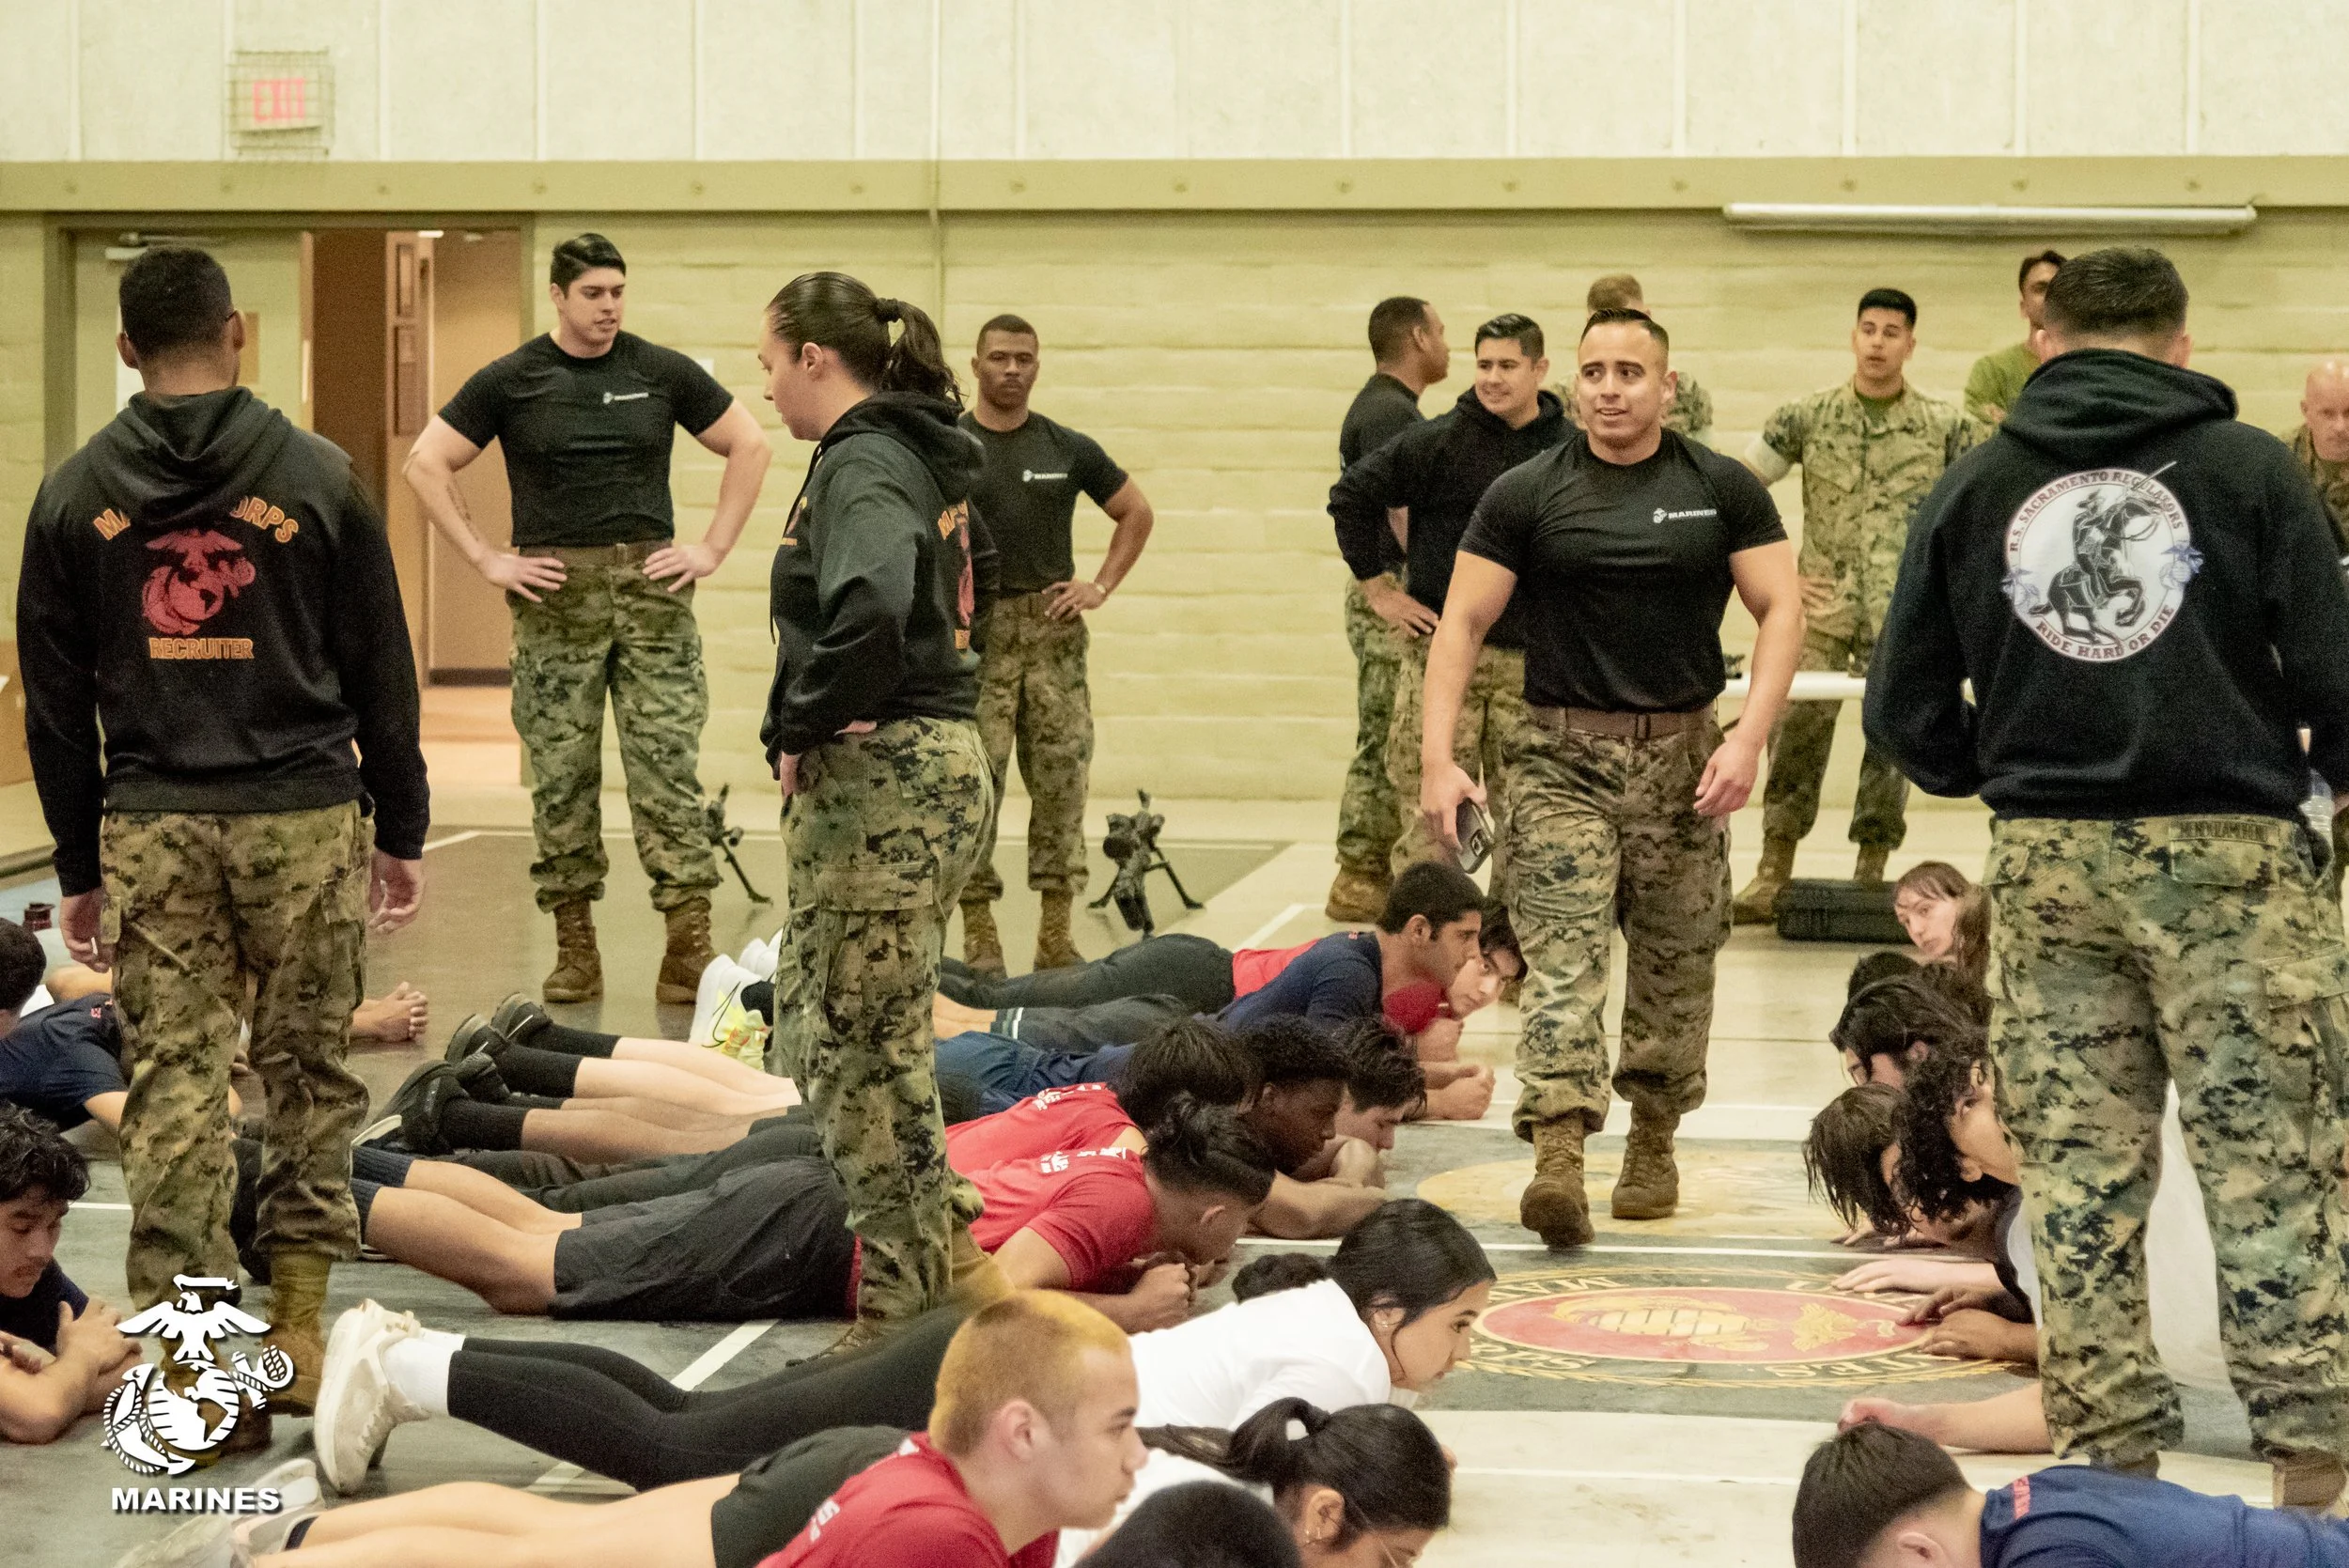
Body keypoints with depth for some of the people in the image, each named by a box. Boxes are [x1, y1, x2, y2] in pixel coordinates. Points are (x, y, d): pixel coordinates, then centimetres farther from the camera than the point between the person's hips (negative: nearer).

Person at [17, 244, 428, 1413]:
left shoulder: (74, 496, 5)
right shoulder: (316, 478, 0)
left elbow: (55, 704, 8)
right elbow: (381, 670, 3)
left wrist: (81, 867, 14)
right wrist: (401, 831, 12)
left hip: (149, 828, 1)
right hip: (303, 819, -1)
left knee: (172, 1085, 3)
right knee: (307, 1073, 10)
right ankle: (296, 1329, 13)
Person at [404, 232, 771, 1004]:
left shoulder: (662, 373, 6)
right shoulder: (511, 381, 3)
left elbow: (748, 446, 13)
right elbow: (425, 463, 4)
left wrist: (713, 548, 4)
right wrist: (487, 560, -2)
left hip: (651, 585, 0)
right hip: (554, 593, 0)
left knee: (667, 763, -5)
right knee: (561, 773, 2)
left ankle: (689, 943, -7)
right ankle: (574, 947, 9)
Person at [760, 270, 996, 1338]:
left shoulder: (860, 463, -14)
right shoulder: (914, 453, 16)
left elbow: (869, 609, -33)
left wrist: (800, 726, -18)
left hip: (880, 778, -10)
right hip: (941, 762, 10)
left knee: (849, 1043, -3)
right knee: (879, 1037, 19)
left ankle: (908, 1292, 3)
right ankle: (943, 1241, 25)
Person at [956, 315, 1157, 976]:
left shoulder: (1067, 449, 9)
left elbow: (1135, 512, 18)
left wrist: (1101, 585, 8)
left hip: (1053, 628, 3)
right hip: (974, 631, -2)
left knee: (1061, 780, 2)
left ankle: (1056, 932, 8)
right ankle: (978, 932, 0)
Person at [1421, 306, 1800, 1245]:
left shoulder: (1722, 490, 3)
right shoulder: (1526, 496, 1)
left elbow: (1780, 610, 2)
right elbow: (1463, 622, 0)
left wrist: (1749, 739, -11)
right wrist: (1438, 759, -11)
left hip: (1683, 757, 2)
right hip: (1563, 757, -1)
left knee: (1675, 962, 9)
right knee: (1561, 960, -13)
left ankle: (1653, 1145, 26)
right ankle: (1557, 1163, -23)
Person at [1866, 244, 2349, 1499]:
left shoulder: (1975, 485, 7)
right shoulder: (2248, 467, -1)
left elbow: (1907, 713, 7)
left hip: (2045, 857, 3)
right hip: (2228, 843, -2)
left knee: (2078, 1164, 8)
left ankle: (2106, 1436, 10)